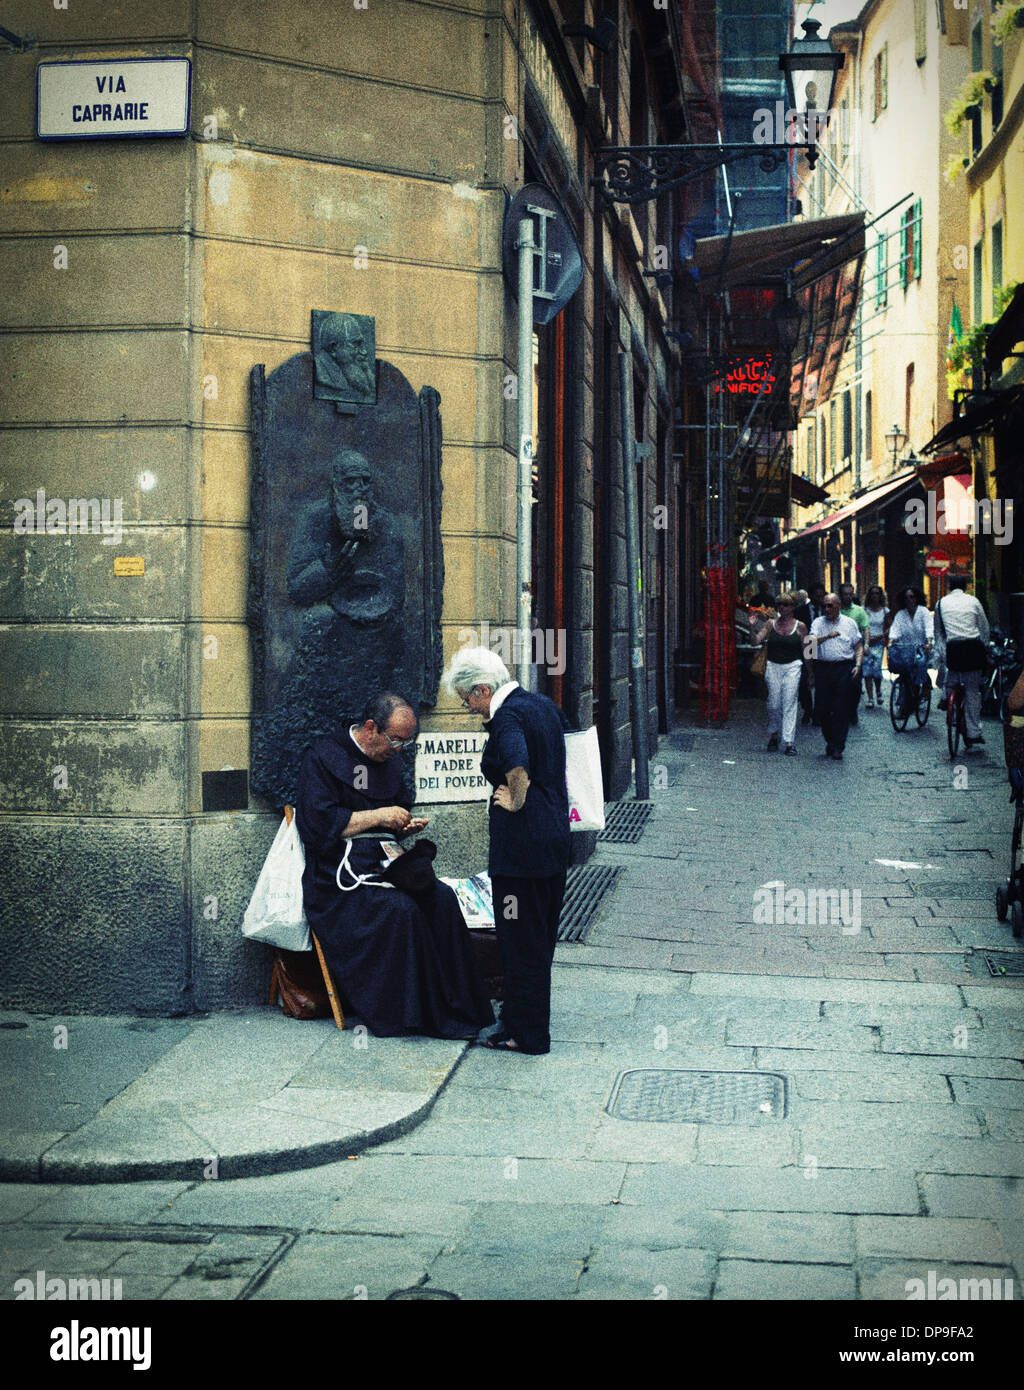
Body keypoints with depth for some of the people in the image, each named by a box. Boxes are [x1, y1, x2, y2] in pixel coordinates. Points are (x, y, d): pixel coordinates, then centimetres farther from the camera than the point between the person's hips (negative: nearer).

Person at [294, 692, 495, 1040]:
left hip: (386, 861, 7)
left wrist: (405, 826, 6)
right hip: (340, 872, -6)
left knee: (442, 898, -22)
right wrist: (378, 816, -14)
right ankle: (410, 1012, -21)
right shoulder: (324, 757, -5)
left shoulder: (389, 760, 18)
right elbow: (319, 825, -15)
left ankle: (452, 1007, -21)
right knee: (400, 909, -32)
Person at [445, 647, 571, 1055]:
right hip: (555, 836, 9)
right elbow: (574, 745, 25)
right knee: (541, 936, 18)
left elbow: (518, 766, -34)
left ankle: (525, 1033, 10)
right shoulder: (544, 705, 10)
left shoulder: (506, 717, -17)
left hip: (520, 843, -9)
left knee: (520, 940, 1)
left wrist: (515, 801, -17)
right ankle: (532, 1021, 29)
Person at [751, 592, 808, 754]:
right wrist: (753, 626, -19)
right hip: (773, 666, 2)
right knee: (773, 704, 3)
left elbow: (806, 651, 7)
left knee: (789, 704, -7)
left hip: (792, 667, -2)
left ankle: (789, 742, -7)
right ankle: (773, 736, 23)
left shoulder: (800, 627, 2)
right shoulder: (770, 625, 6)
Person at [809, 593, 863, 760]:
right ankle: (830, 741, 22)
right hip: (823, 668, 1)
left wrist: (858, 665, -2)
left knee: (841, 710, -5)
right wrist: (828, 636, -24)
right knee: (821, 709, 3)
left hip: (844, 668, -1)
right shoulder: (818, 623, 10)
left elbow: (859, 646, 13)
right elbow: (812, 641, -8)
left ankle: (838, 748, -1)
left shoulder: (849, 623, 11)